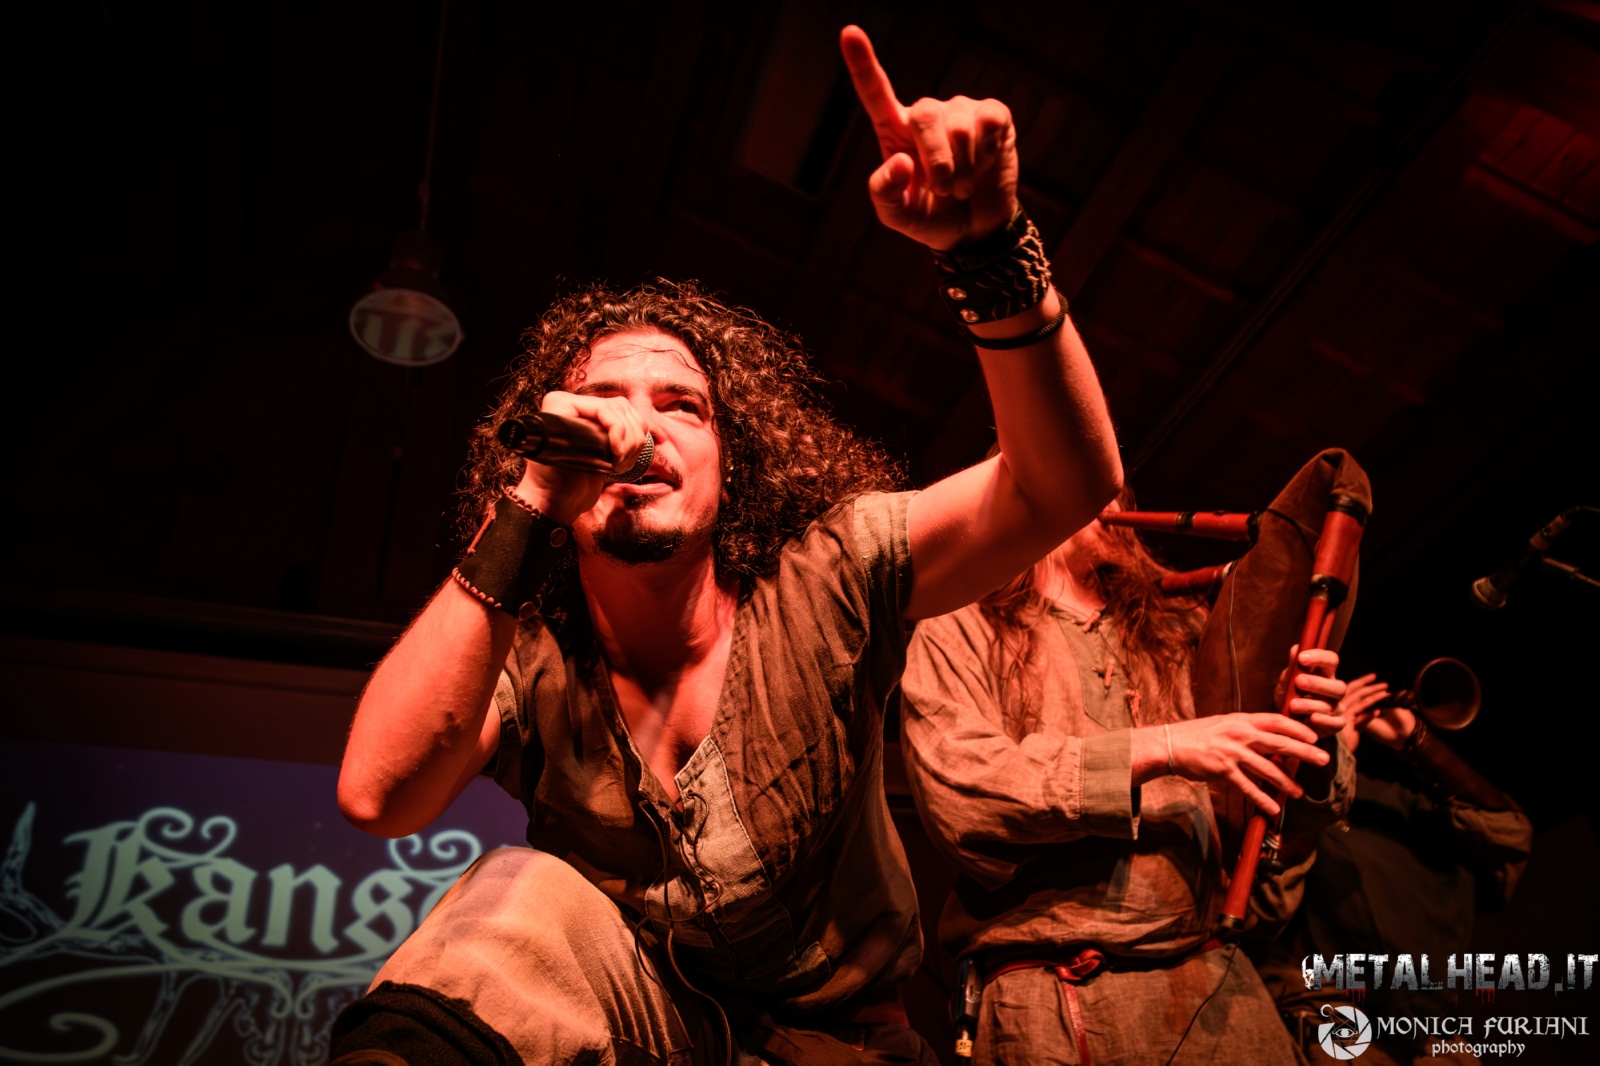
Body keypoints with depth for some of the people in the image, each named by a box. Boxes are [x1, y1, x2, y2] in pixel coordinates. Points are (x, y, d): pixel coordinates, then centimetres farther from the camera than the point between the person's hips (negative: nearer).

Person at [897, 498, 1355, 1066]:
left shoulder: (1179, 639, 16)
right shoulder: (955, 636, 4)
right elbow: (959, 791, -13)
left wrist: (1307, 744, -7)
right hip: (1051, 992, -4)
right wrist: (1160, 748, -16)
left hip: (1214, 977, 4)